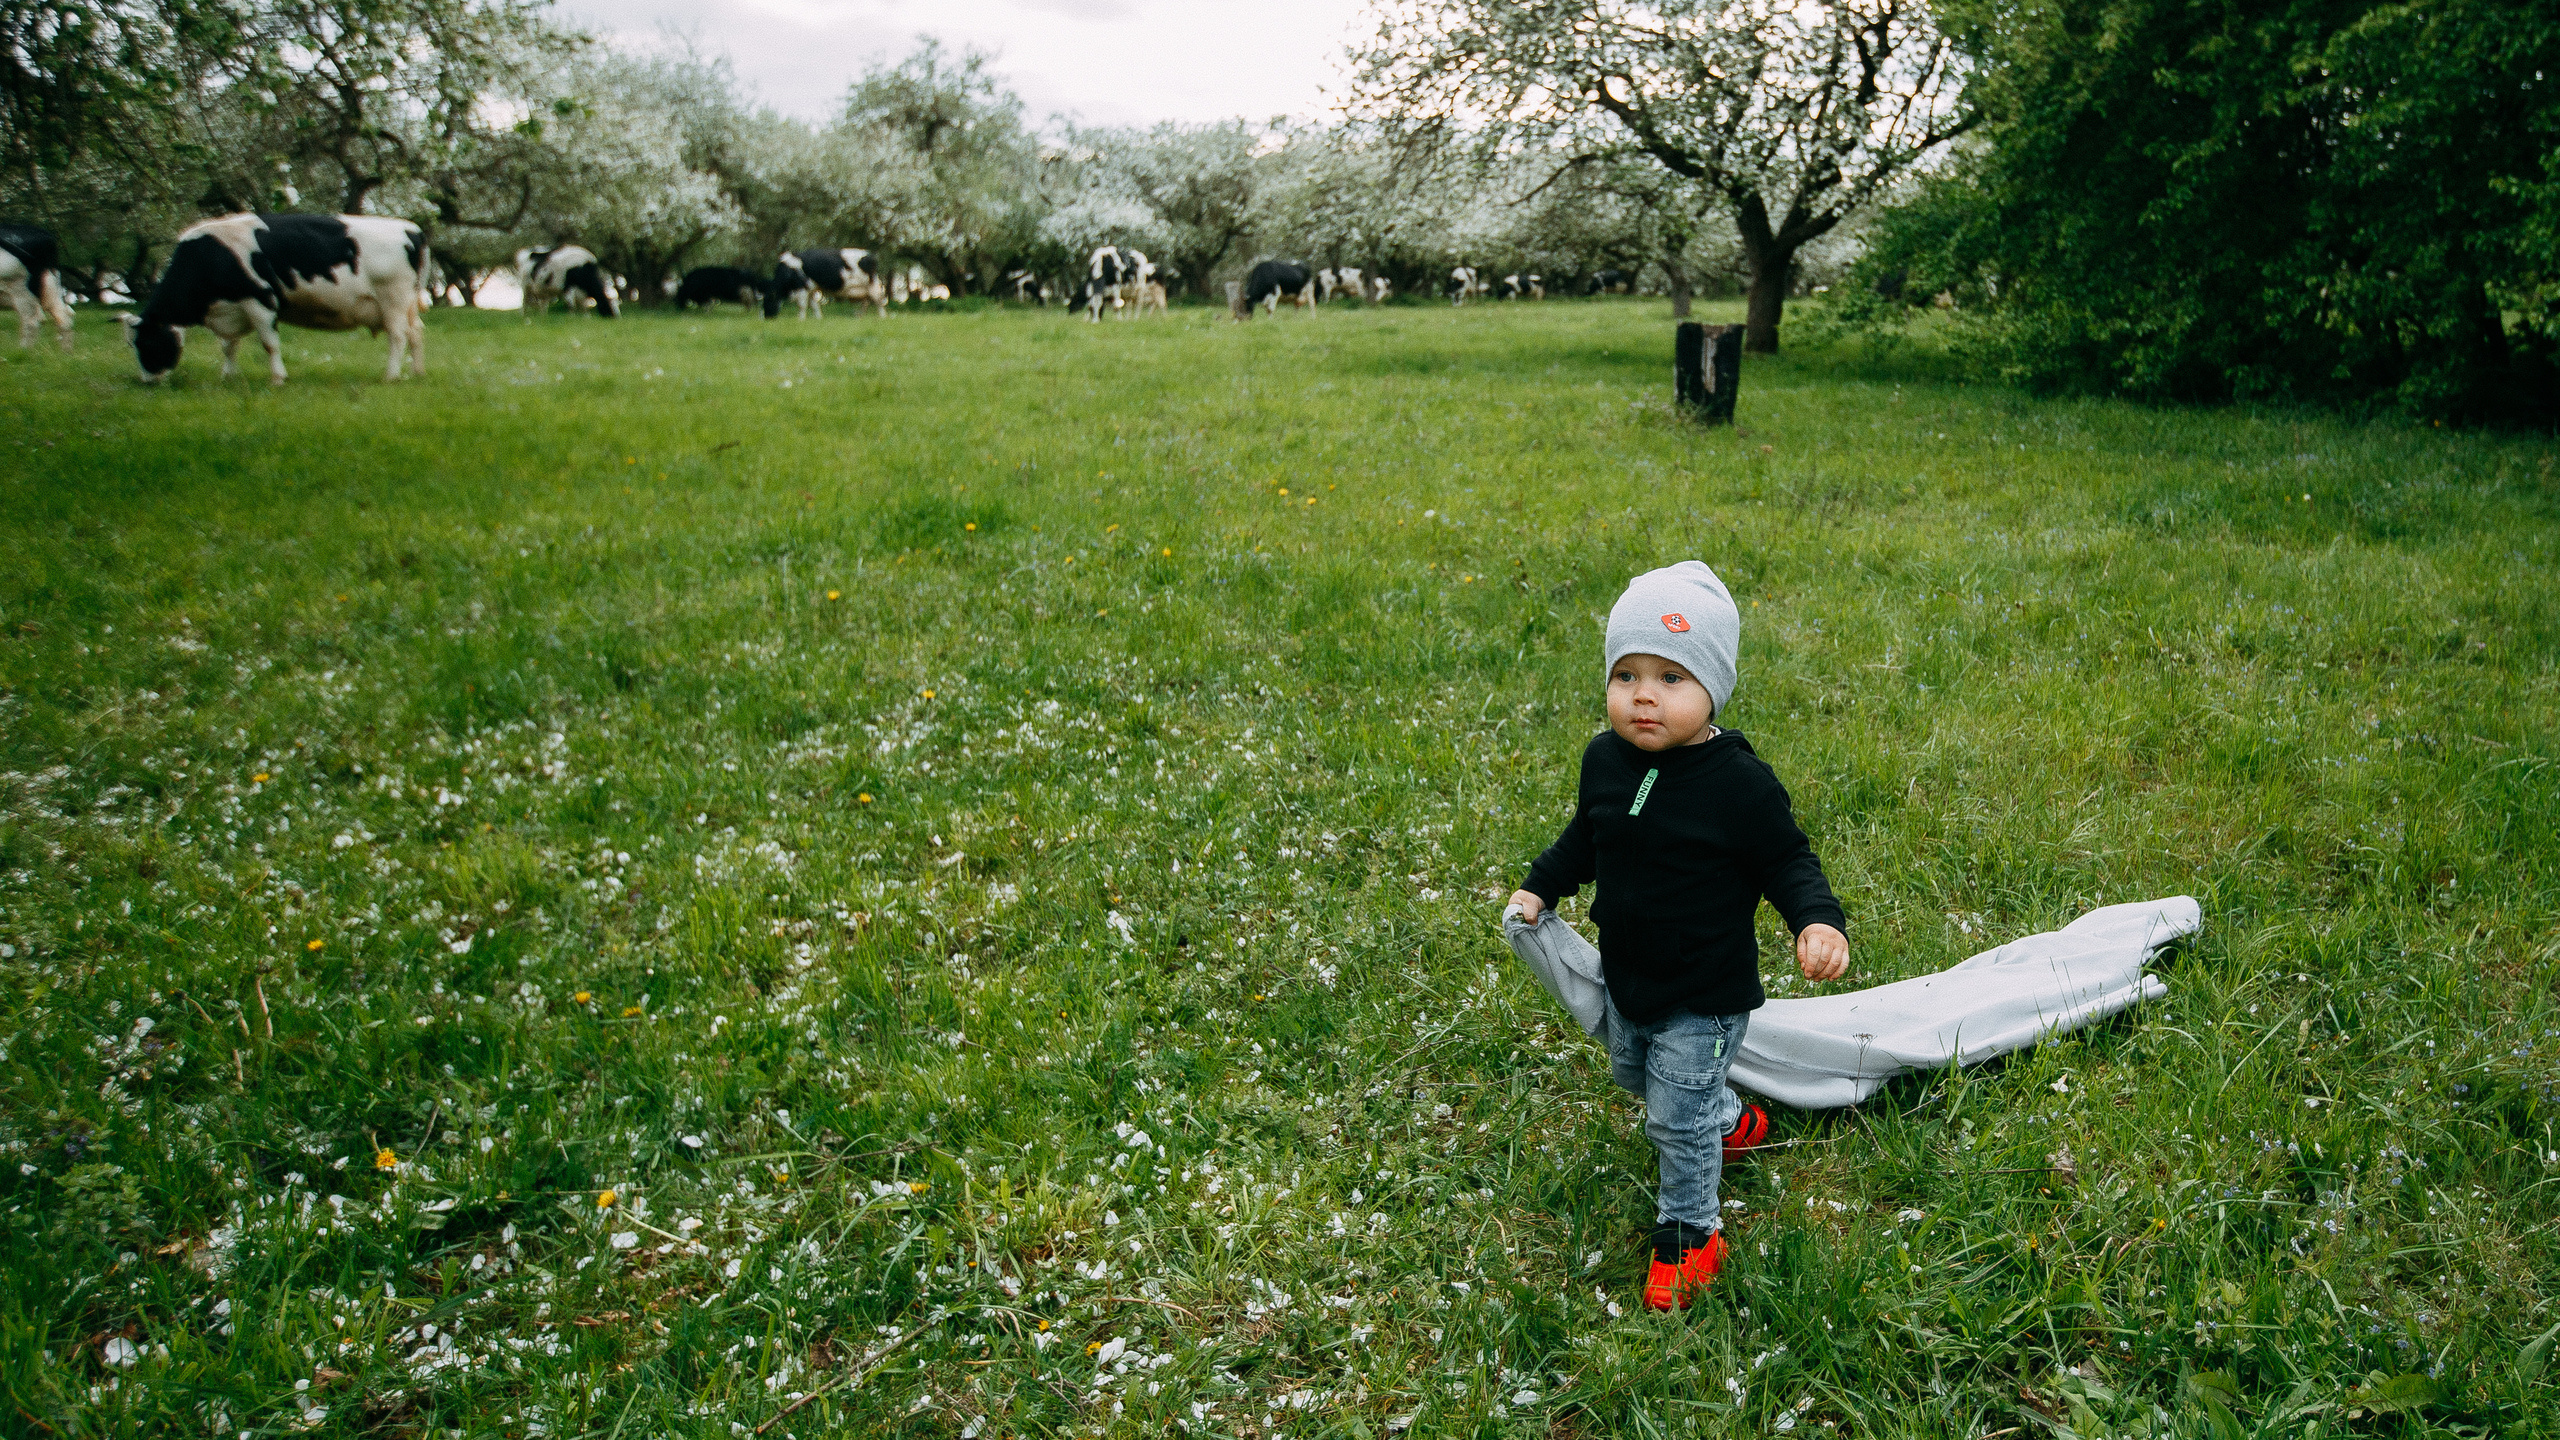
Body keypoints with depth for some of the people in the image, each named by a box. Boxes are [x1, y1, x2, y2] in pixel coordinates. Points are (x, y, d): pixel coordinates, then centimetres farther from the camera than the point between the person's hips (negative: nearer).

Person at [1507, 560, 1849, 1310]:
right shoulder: (1605, 759, -8)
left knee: (1677, 1118, 3)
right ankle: (1733, 1121, 56)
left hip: (1703, 993, -7)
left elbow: (1787, 860, -15)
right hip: (1625, 974, 7)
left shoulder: (1740, 783, -25)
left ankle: (1688, 1234, 29)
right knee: (1633, 1074, 28)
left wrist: (1819, 921, -32)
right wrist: (1540, 886, 9)